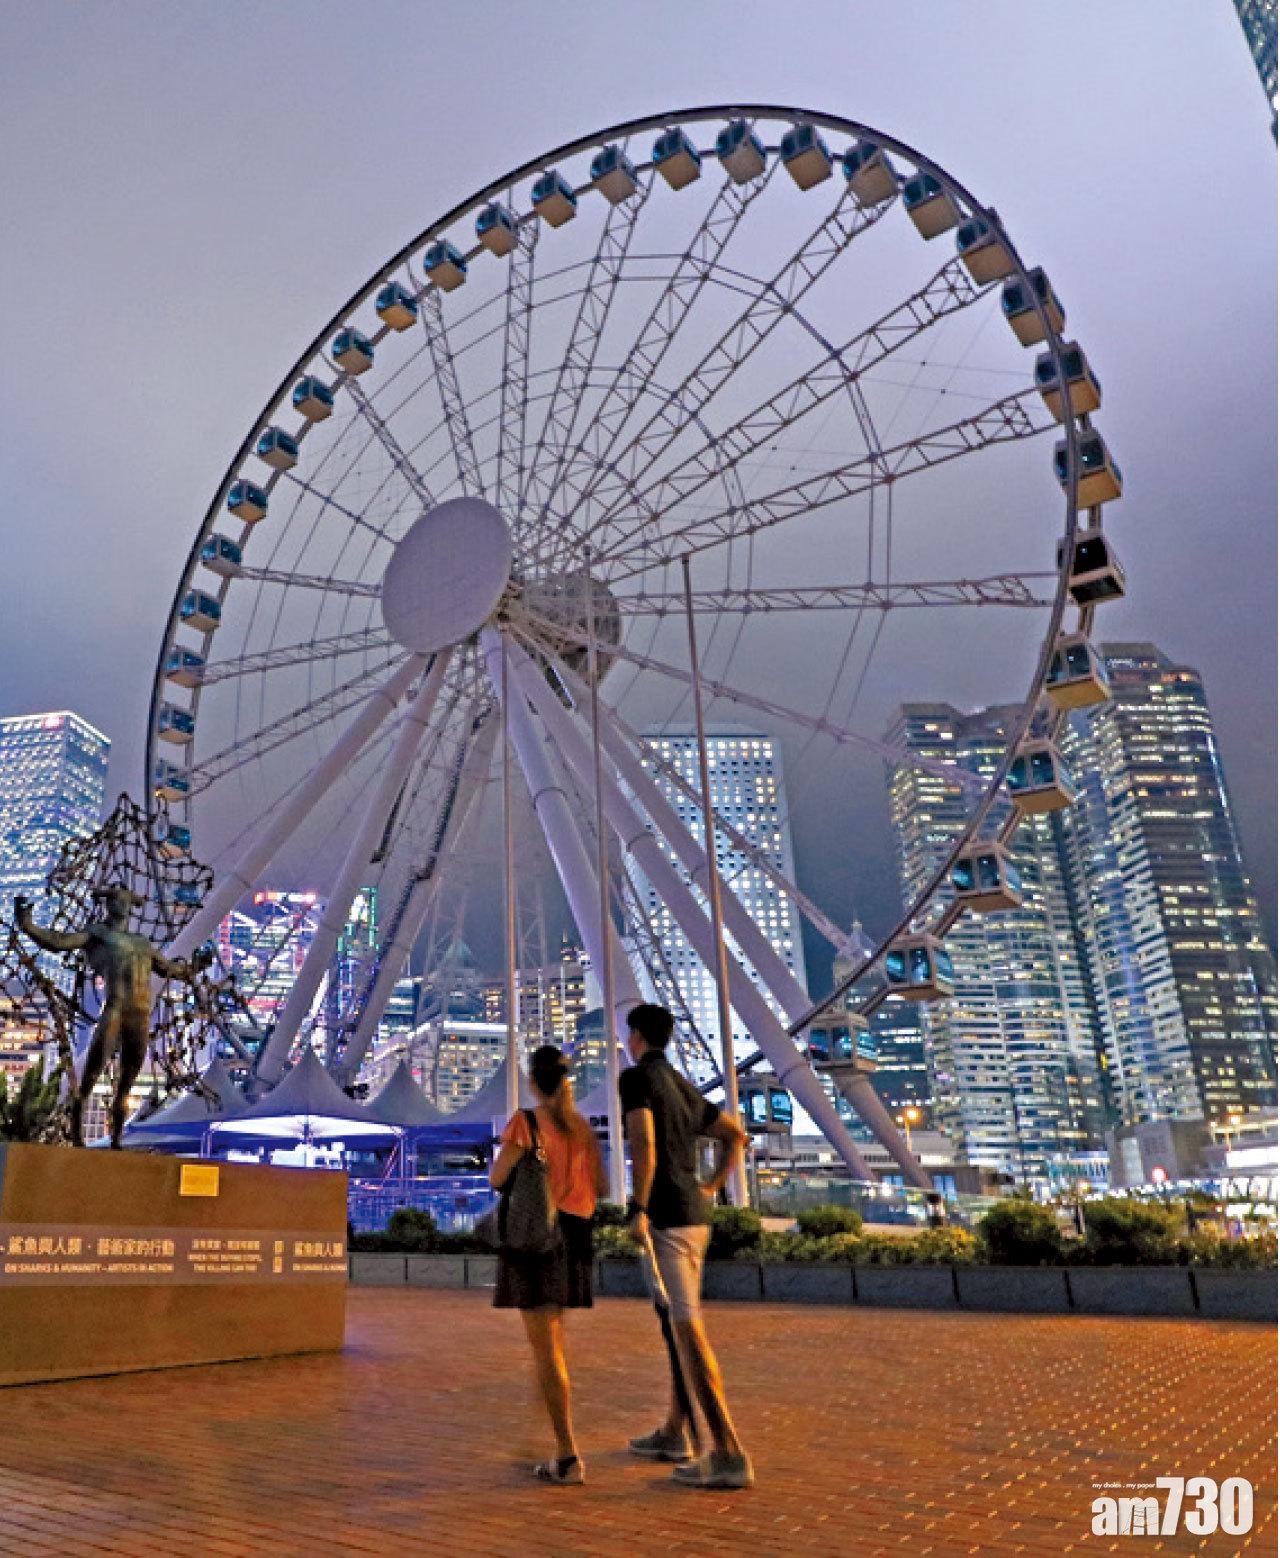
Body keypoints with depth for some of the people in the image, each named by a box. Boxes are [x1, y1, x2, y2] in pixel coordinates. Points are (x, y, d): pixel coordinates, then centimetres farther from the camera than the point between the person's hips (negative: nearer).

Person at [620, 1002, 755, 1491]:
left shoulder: (634, 1077, -9)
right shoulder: (685, 1087, 18)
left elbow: (643, 1142, -25)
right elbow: (736, 1135, 24)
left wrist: (638, 1209, -22)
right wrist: (713, 1187, 20)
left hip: (665, 1217, -9)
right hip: (694, 1217, 9)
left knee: (687, 1331, -9)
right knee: (680, 1323, 19)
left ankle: (728, 1454, -9)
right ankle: (673, 1434, 30)